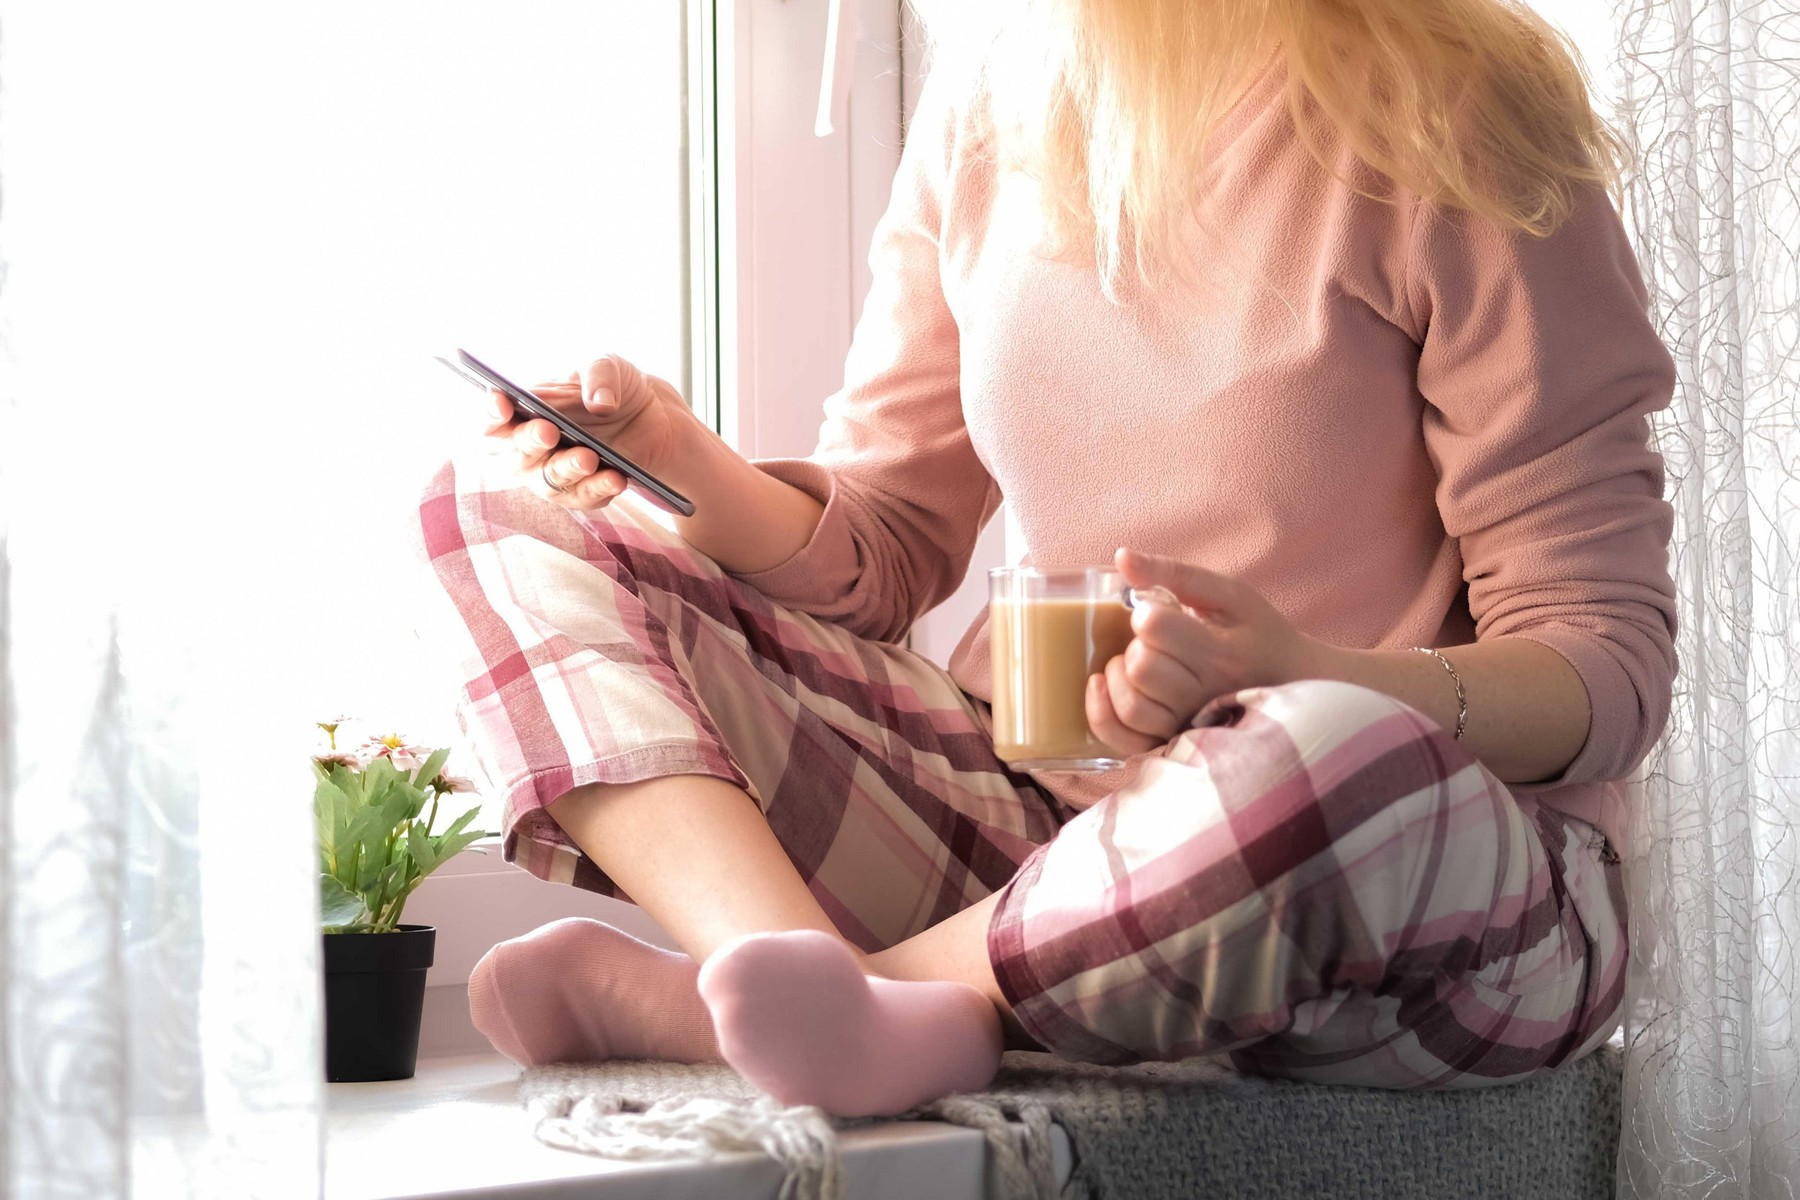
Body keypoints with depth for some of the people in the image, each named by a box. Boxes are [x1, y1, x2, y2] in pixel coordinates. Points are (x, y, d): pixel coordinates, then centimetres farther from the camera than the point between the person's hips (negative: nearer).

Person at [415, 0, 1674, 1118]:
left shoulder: (1449, 116, -12)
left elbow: (1615, 661, -14)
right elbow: (882, 550, 12)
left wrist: (1307, 684, -33)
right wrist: (679, 463, -9)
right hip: (1041, 809, 6)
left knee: (1353, 773, -43)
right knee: (505, 517, 0)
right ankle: (790, 970, -28)